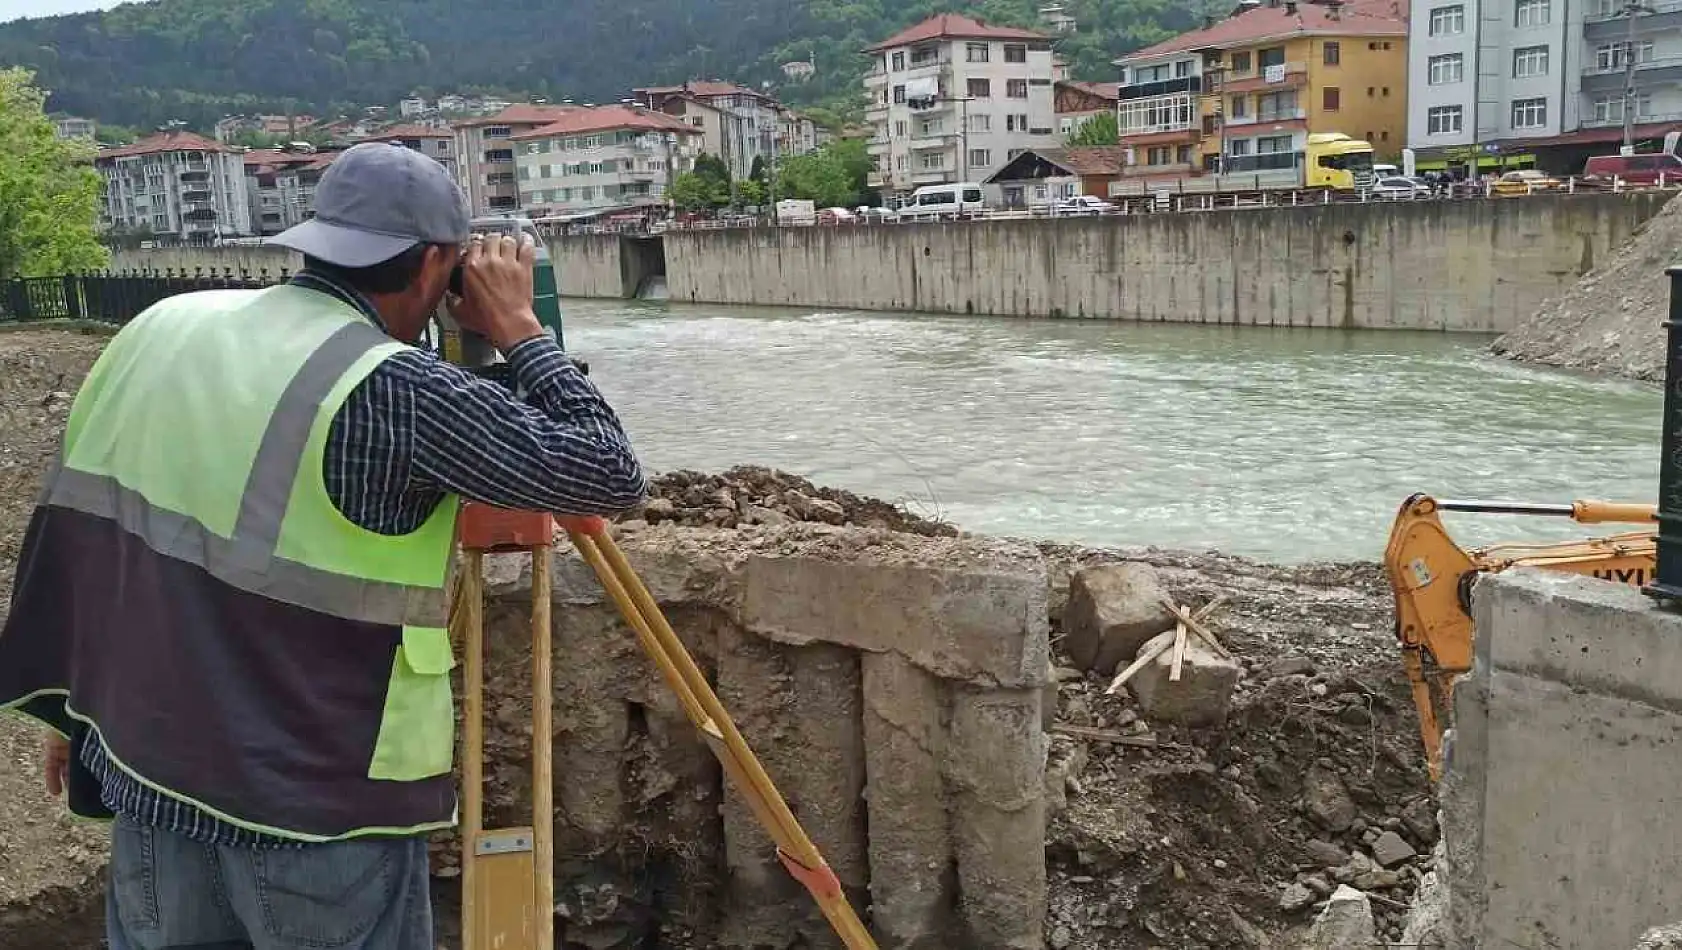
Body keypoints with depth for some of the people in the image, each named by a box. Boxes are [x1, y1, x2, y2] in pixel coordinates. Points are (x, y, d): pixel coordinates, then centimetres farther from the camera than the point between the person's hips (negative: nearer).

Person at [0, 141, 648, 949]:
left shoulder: (154, 333, 1)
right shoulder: (391, 389, -21)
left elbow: (76, 524, 9)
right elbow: (610, 477, -17)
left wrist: (74, 705, 21)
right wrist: (518, 329, -5)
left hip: (147, 773, 7)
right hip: (324, 812, -6)